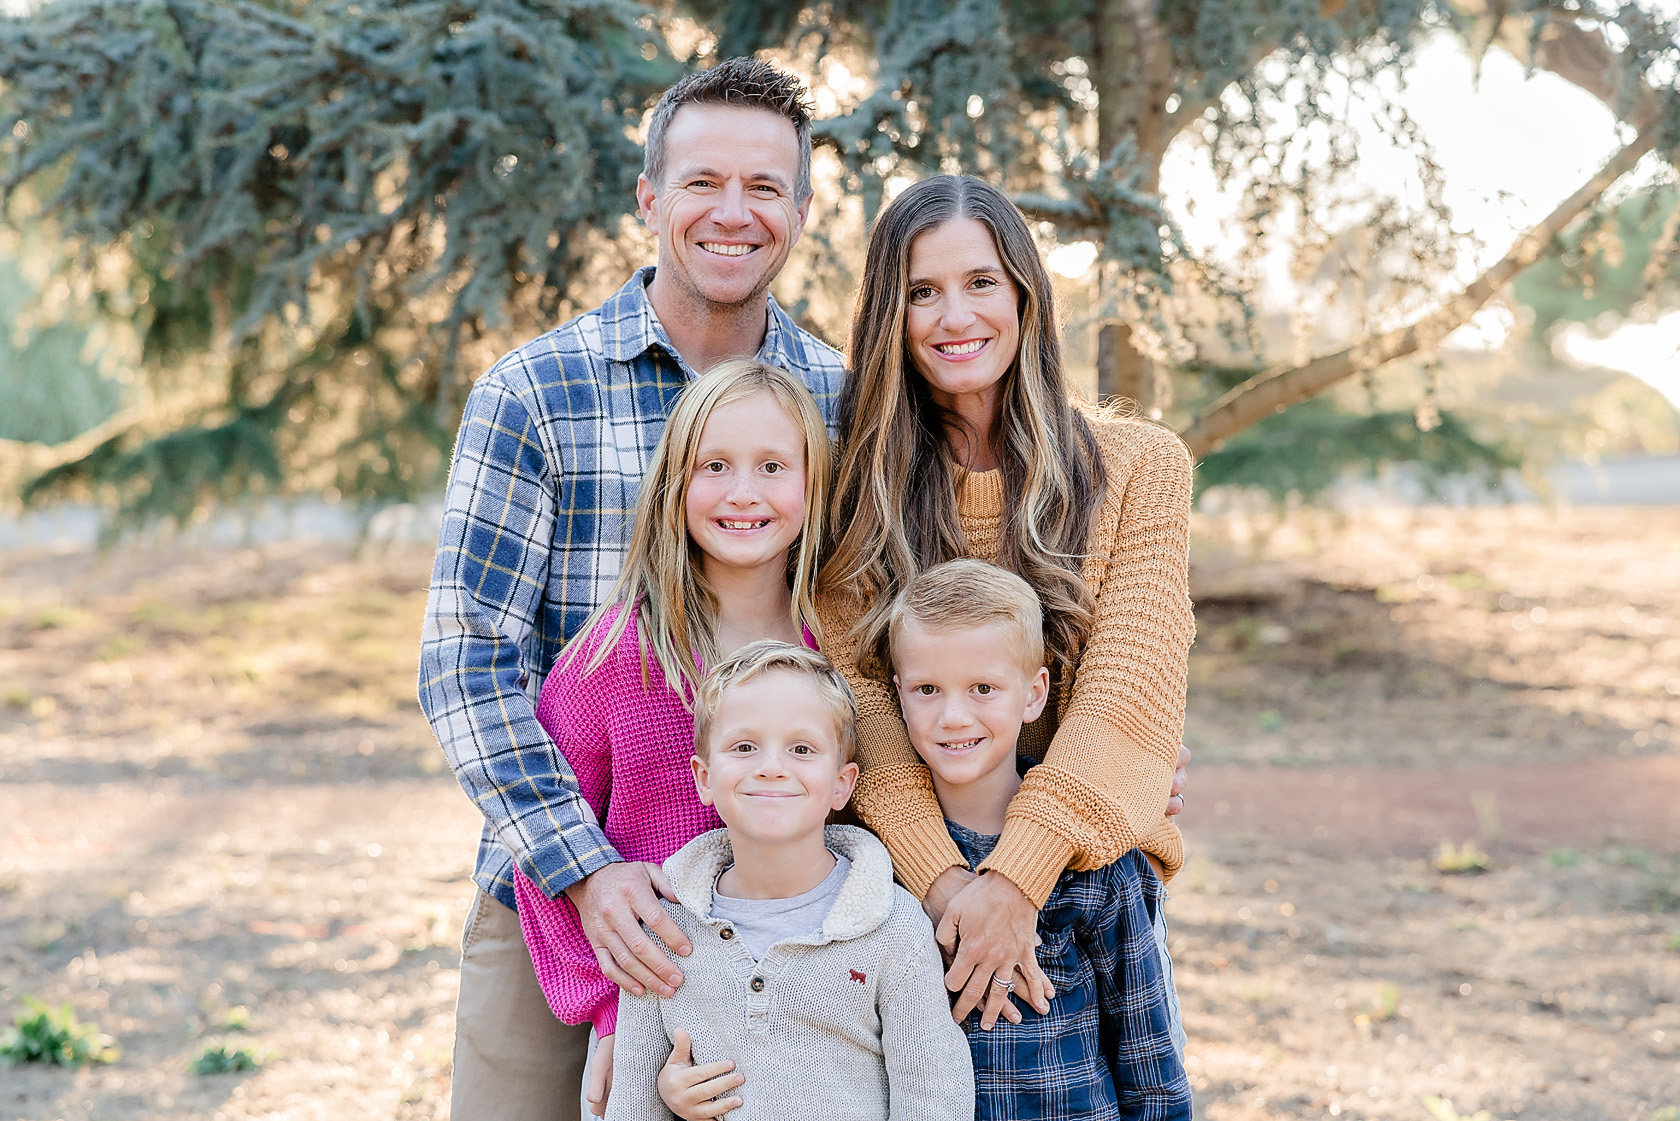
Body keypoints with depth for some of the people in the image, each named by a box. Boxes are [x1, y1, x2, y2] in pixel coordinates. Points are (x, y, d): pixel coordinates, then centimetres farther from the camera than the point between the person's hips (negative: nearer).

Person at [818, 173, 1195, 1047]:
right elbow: (861, 704, -9)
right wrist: (946, 880, -23)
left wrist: (1015, 875, -21)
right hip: (908, 874, 0)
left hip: (1079, 871, 0)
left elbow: (1126, 696, -9)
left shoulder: (1139, 466, -1)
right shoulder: (855, 486, 1)